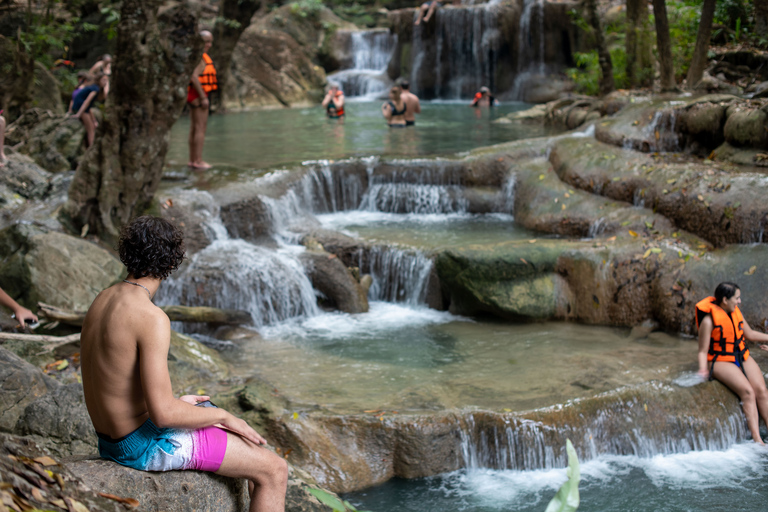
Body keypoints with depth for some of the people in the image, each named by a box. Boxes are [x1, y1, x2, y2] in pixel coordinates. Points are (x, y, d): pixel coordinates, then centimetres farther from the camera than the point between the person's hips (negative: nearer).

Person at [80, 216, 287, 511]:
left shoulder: (102, 302, 5)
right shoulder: (152, 318, -24)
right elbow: (163, 414, -27)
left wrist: (175, 401, 19)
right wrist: (222, 415, -10)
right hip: (148, 445, -10)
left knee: (254, 445, 24)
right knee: (274, 470, -1)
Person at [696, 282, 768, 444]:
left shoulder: (736, 311, 6)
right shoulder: (709, 320, -14)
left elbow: (749, 334, 22)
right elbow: (703, 351, -11)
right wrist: (703, 369, -28)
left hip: (743, 357, 7)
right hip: (721, 361, -7)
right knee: (747, 391, -26)